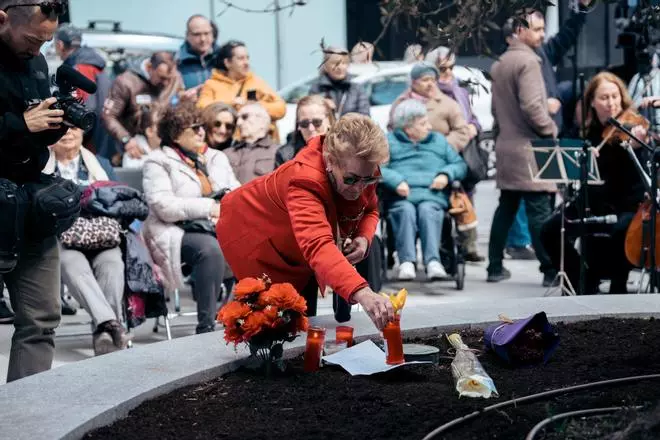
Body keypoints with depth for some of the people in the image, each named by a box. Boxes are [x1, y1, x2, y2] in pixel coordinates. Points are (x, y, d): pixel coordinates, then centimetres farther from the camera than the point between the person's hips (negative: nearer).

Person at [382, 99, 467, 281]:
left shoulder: (438, 140, 26)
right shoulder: (389, 141, 17)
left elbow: (460, 164, 20)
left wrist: (446, 175, -2)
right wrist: (396, 181, -16)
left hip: (432, 195, 1)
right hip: (401, 197, -1)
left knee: (427, 210, -33)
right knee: (406, 210, -35)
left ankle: (433, 261, -45)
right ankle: (407, 261, -44)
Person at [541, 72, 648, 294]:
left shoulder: (632, 127, -10)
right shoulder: (586, 130, 1)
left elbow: (641, 174, -22)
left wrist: (636, 148, -41)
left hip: (628, 204, -4)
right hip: (593, 203, 4)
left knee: (621, 231, -36)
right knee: (551, 230, -11)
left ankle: (618, 287, -12)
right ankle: (585, 283, 7)